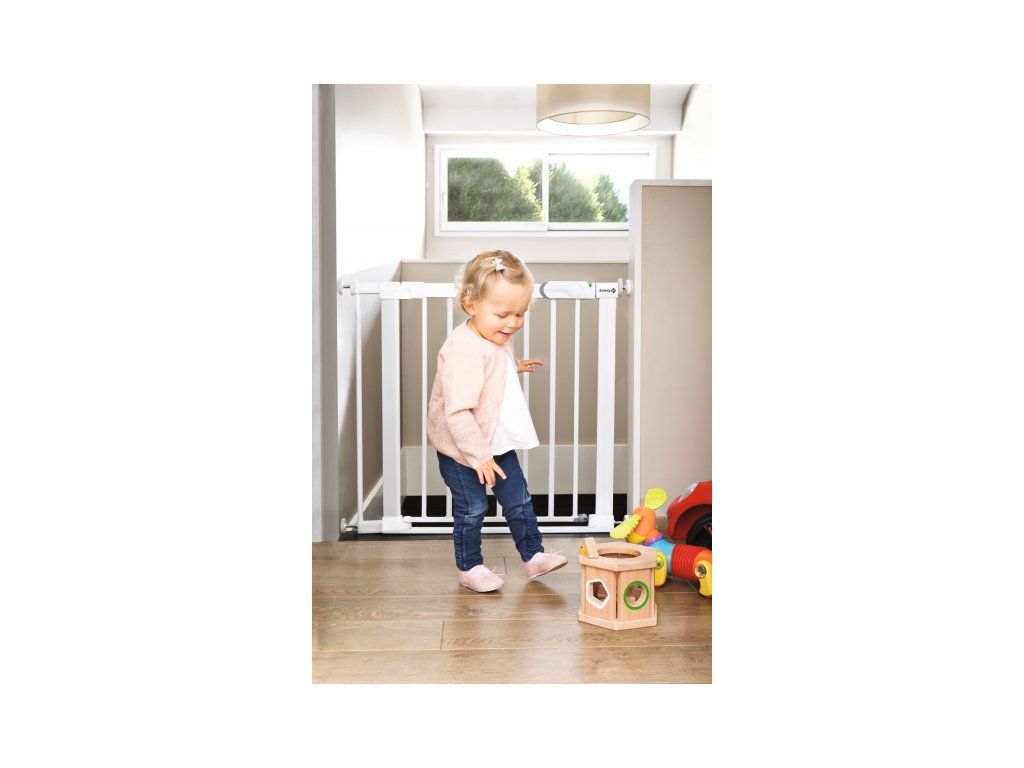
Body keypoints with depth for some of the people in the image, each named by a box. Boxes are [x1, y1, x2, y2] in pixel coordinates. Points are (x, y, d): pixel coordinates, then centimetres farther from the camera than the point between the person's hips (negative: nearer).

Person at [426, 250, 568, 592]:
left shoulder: (497, 340, 0)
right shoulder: (465, 350, -30)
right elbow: (458, 412, -33)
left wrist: (515, 366, 18)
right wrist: (478, 455, -30)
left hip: (500, 443, 8)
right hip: (461, 450, -8)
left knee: (518, 500, 14)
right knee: (471, 509, 4)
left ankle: (533, 554, 28)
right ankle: (469, 567, 22)